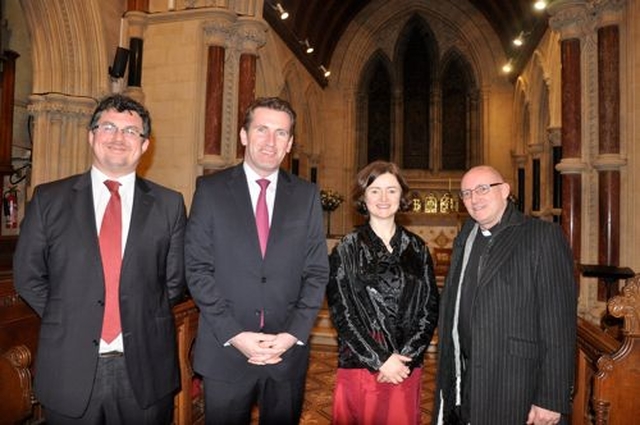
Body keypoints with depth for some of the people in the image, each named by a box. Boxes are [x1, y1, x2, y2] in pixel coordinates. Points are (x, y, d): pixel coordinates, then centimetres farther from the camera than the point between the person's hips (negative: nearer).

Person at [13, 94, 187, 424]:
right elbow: (27, 275, 5)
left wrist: (142, 321, -1)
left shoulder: (169, 204, -1)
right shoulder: (48, 199, 1)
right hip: (69, 369, 1)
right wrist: (65, 320, 0)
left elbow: (174, 281, 4)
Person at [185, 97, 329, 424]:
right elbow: (197, 269, -5)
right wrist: (234, 335, -12)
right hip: (225, 350, -1)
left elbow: (317, 272, 2)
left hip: (289, 351, 2)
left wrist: (292, 334, -8)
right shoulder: (211, 189, -1)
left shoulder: (307, 195, 3)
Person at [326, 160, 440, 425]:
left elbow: (430, 307, 4)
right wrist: (380, 360, -11)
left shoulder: (417, 249, 5)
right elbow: (340, 312, -6)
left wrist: (404, 356, -8)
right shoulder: (347, 250, -3)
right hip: (359, 367, -2)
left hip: (407, 368, 2)